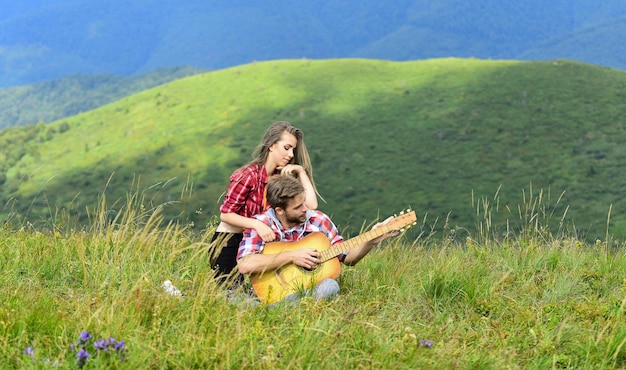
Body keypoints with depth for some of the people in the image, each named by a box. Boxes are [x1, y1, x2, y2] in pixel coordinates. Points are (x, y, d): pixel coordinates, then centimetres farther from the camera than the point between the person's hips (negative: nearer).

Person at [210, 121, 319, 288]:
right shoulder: (248, 176, -19)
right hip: (228, 242, -7)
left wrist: (301, 171, -12)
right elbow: (226, 214, -18)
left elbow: (311, 204, -10)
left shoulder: (282, 177, 1)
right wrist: (257, 224, -31)